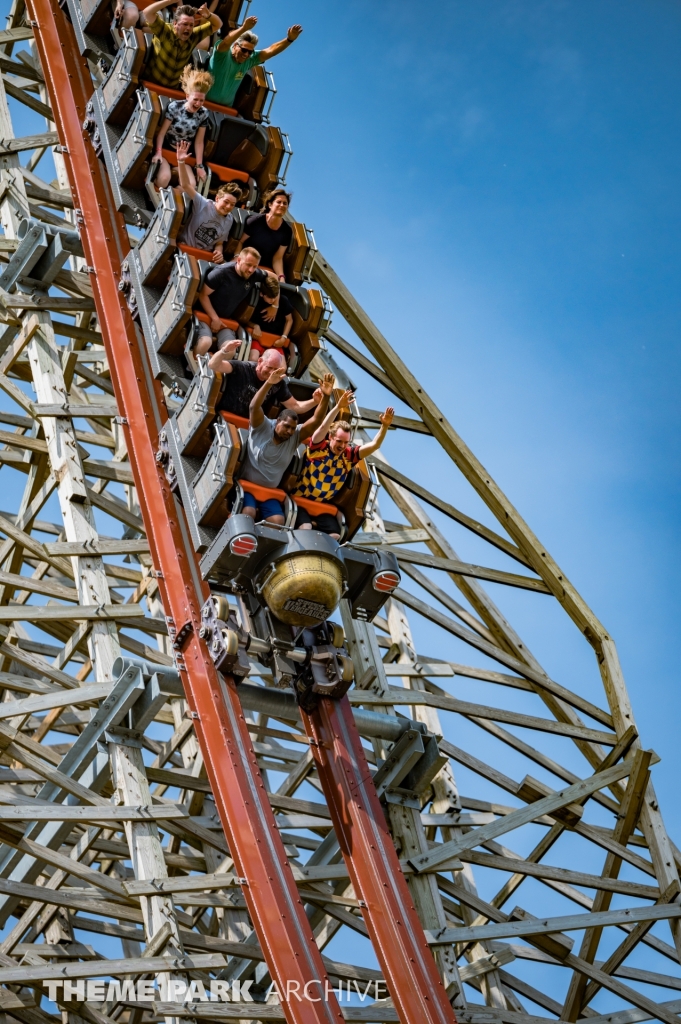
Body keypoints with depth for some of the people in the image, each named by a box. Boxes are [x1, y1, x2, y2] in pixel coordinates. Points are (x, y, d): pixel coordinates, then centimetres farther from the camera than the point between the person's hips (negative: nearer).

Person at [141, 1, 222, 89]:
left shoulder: (193, 36, -7)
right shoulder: (165, 31, -21)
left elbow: (217, 24, 2)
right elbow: (147, 12, -36)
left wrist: (208, 15, -21)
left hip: (172, 88, 5)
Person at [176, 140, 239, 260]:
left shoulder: (229, 220, 6)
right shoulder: (204, 204, -8)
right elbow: (186, 185, -19)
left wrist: (218, 252, -10)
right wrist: (181, 162, -32)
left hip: (205, 255, 5)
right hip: (185, 247, -5)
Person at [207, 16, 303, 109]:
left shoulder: (249, 59, -4)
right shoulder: (223, 54, -20)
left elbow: (270, 51, -9)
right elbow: (225, 43, -43)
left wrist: (289, 39, -25)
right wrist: (244, 28, -58)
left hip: (226, 106, 5)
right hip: (206, 103, -5)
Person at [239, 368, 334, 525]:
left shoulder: (294, 438, 3)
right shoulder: (261, 428, -6)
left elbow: (315, 421, -8)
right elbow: (254, 407, -24)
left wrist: (326, 397, -23)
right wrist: (268, 383, -38)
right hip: (247, 485, -4)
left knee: (279, 522, -18)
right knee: (248, 513, -30)